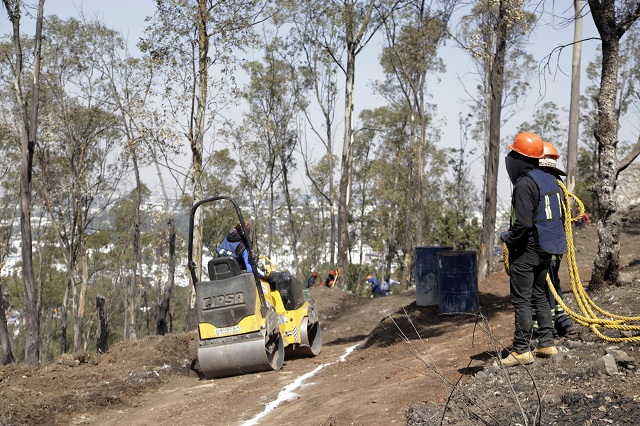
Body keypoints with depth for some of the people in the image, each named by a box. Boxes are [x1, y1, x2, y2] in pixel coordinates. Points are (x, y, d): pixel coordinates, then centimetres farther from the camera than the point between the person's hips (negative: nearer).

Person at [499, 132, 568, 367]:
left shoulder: (524, 184, -20)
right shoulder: (550, 180, 9)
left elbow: (522, 223, -26)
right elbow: (559, 215, 16)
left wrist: (508, 238, -8)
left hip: (526, 251, -9)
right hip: (545, 250, 9)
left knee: (521, 300, -3)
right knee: (539, 295, 18)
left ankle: (521, 351, -1)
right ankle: (547, 343, 20)